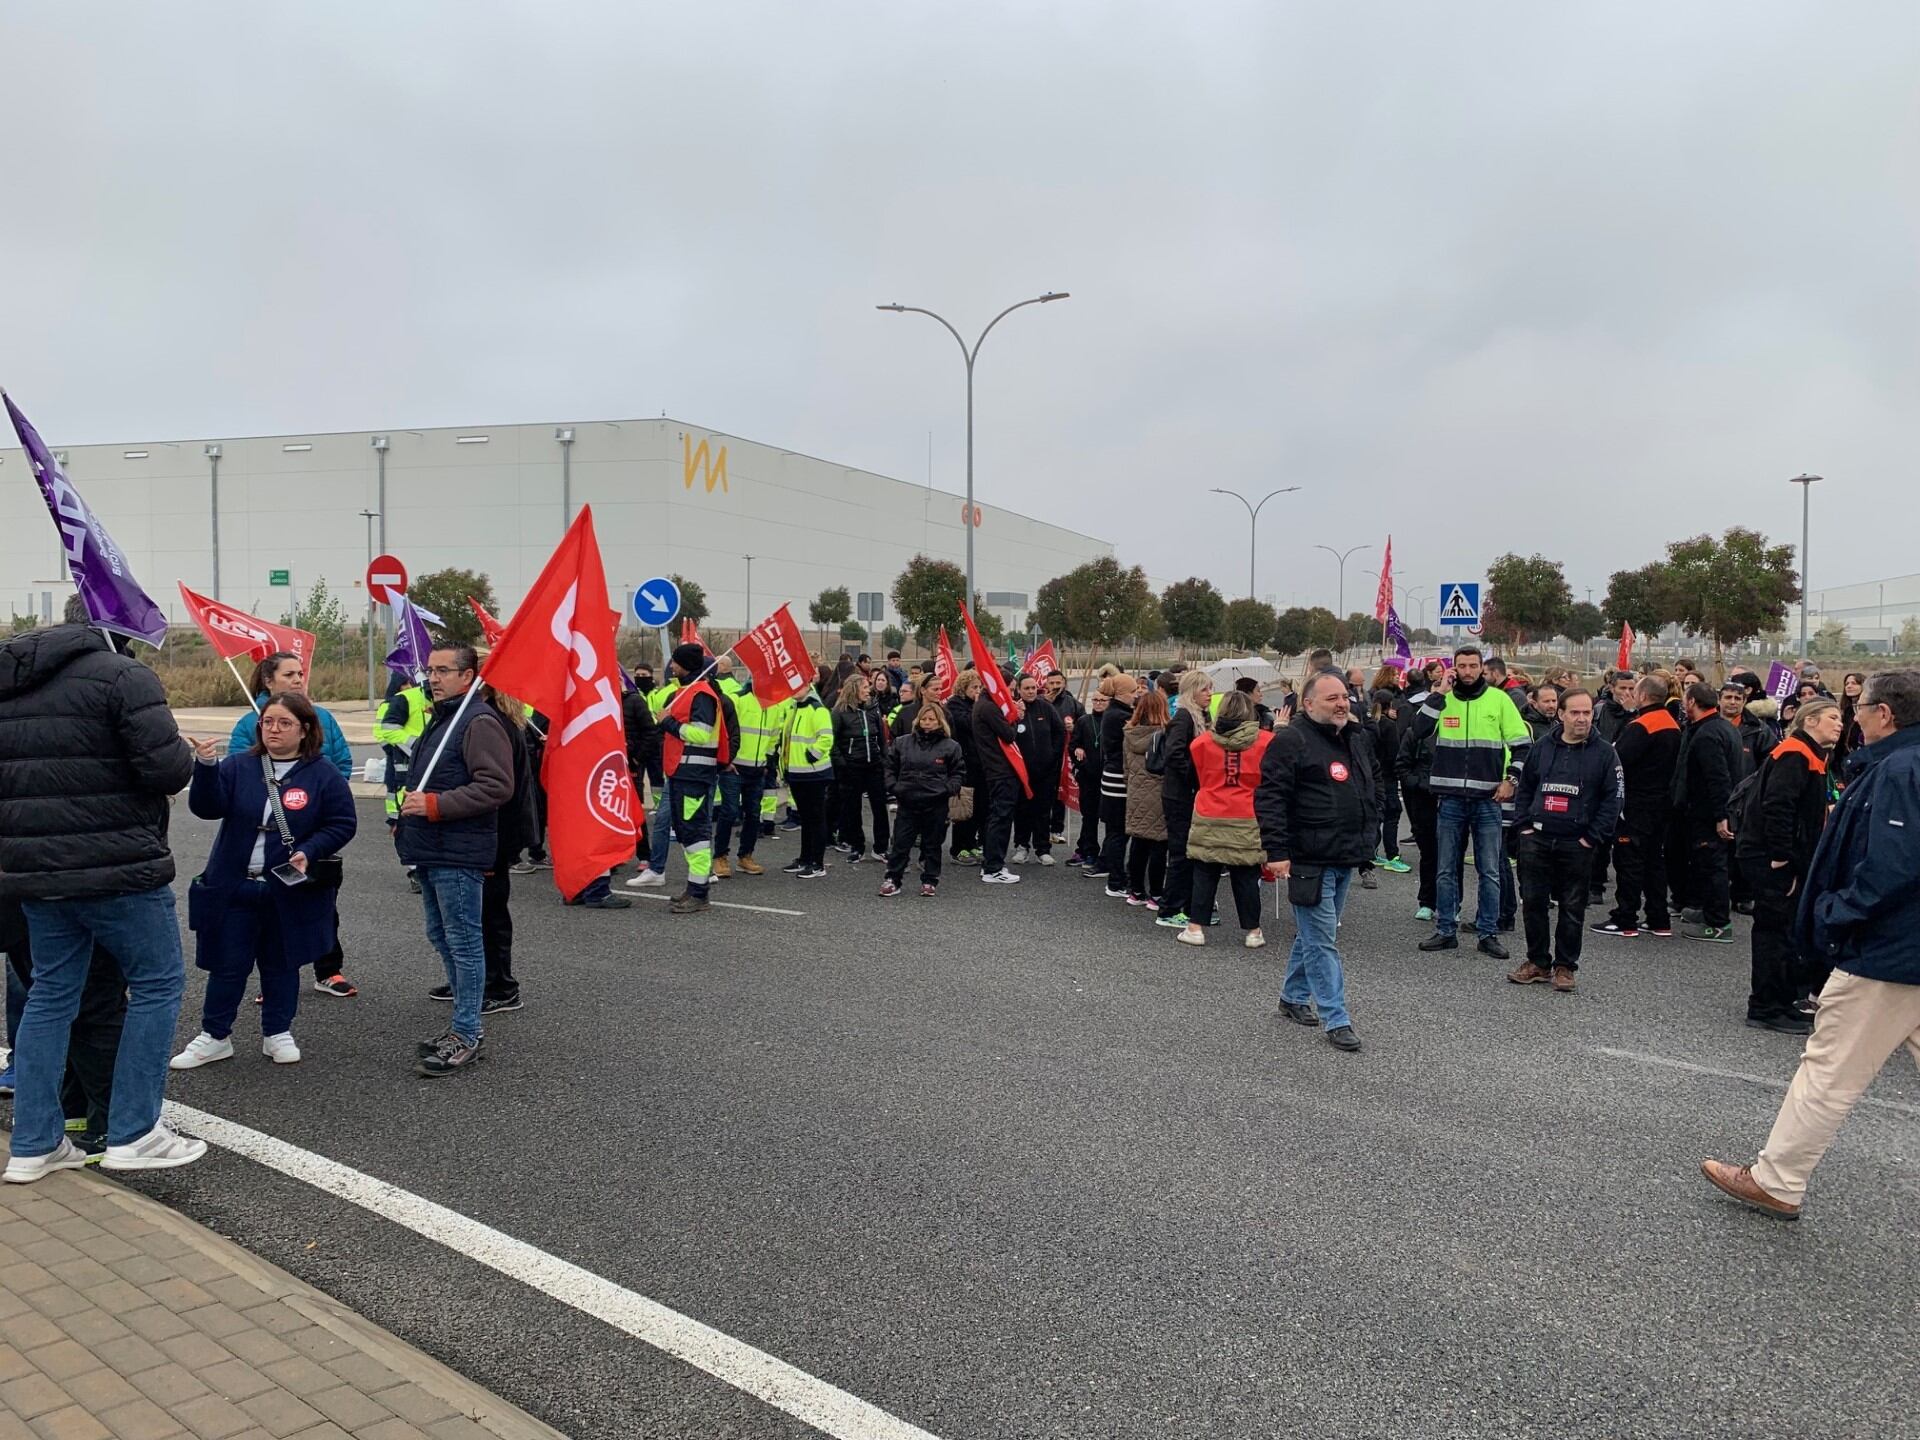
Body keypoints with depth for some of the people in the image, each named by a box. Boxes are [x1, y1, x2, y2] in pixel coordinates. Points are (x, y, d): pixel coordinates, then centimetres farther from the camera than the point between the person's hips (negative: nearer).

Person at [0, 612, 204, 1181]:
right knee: (157, 983, 4)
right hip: (117, 868, -8)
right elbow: (167, 768, -20)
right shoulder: (123, 676, -12)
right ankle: (133, 1134, 7)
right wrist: (184, 755, 0)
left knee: (51, 992, 16)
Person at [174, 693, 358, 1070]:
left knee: (281, 964, 12)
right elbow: (207, 807, -11)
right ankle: (214, 1036, 21)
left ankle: (278, 1033, 26)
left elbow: (343, 823, -3)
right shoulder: (239, 767, 1)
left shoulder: (324, 775, -4)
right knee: (227, 965, 7)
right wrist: (206, 766, -27)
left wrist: (309, 851, -17)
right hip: (233, 887, 1)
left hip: (290, 890, -1)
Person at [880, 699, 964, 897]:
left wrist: (948, 789, -7)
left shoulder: (950, 746, 0)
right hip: (907, 803, 1)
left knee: (932, 844, 9)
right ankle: (892, 879, 12)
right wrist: (893, 787, 0)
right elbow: (890, 767, 12)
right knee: (900, 843, 3)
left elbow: (958, 772, 7)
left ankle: (930, 881, 20)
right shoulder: (902, 742, 4)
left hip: (936, 805, -1)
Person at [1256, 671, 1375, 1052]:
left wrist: (1369, 833, 20)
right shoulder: (1290, 741, -13)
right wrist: (1277, 852, -21)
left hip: (1346, 858, 8)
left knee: (1313, 932, 19)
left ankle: (1294, 997, 33)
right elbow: (1269, 798, -17)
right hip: (1310, 860, -8)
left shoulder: (1359, 739, 12)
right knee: (1321, 940, -4)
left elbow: (1373, 787, 27)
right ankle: (1336, 1019, 1)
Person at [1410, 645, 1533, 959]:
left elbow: (1522, 743, 5)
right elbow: (1419, 729, -8)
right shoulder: (1444, 699, 6)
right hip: (1450, 799, 1)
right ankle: (1445, 930, 15)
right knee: (1446, 870, 7)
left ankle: (1488, 933, 12)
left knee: (1490, 871, 4)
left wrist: (1511, 779, -5)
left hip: (1487, 800, -1)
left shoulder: (1499, 699, 2)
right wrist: (1439, 693, -8)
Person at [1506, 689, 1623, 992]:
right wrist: (1525, 825, 4)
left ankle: (1565, 966, 16)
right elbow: (1524, 788, 15)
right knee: (1533, 903, 6)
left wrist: (1593, 837, -9)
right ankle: (1538, 962, 18)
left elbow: (1614, 798, -3)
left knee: (1572, 908, 5)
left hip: (1577, 845, -2)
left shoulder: (1604, 753, 0)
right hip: (1536, 841, 3)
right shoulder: (1542, 747, 8)